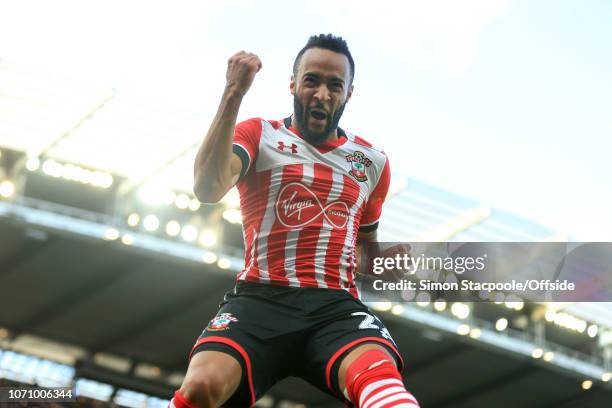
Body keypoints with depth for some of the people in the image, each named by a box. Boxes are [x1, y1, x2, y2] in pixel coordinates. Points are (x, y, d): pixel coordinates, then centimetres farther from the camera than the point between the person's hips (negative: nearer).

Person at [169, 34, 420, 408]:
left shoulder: (373, 161, 21)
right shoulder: (258, 134, 11)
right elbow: (207, 190, -10)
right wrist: (233, 95, -13)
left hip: (336, 305, 1)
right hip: (260, 297, -1)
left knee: (381, 375, -36)